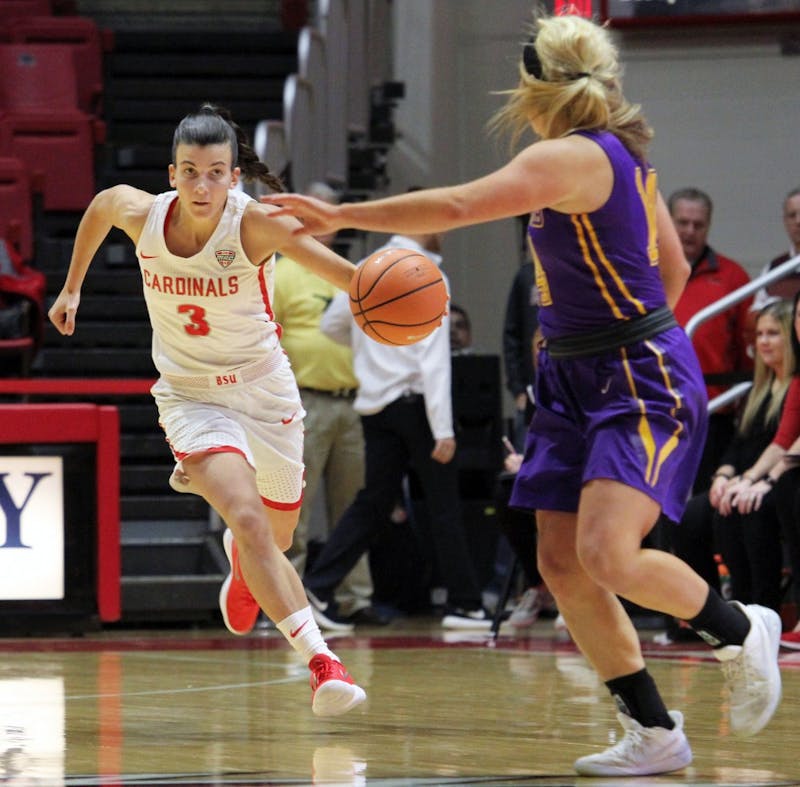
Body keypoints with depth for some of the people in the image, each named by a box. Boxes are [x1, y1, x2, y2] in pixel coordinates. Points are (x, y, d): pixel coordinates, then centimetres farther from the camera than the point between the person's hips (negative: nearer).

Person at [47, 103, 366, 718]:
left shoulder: (254, 223, -24)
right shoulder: (140, 213, -15)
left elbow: (319, 257, -41)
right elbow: (100, 205, 10)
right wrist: (72, 288, 19)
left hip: (264, 388, 0)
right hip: (191, 396, 0)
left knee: (275, 540, 16)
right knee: (248, 518, -25)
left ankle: (241, 563, 55)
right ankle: (321, 661, -26)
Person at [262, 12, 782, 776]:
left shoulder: (570, 158, -18)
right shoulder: (622, 154, 11)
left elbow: (454, 207, -27)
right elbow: (673, 266, 20)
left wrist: (340, 215, -23)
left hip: (642, 383, -10)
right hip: (577, 381, 10)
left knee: (606, 554, -21)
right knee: (560, 562, 2)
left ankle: (738, 629, 6)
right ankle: (654, 733, 8)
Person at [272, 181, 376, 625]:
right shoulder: (281, 275, 0)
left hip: (350, 403, 6)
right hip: (305, 401, -6)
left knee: (351, 508, 8)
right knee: (295, 508, -6)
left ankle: (354, 598, 12)